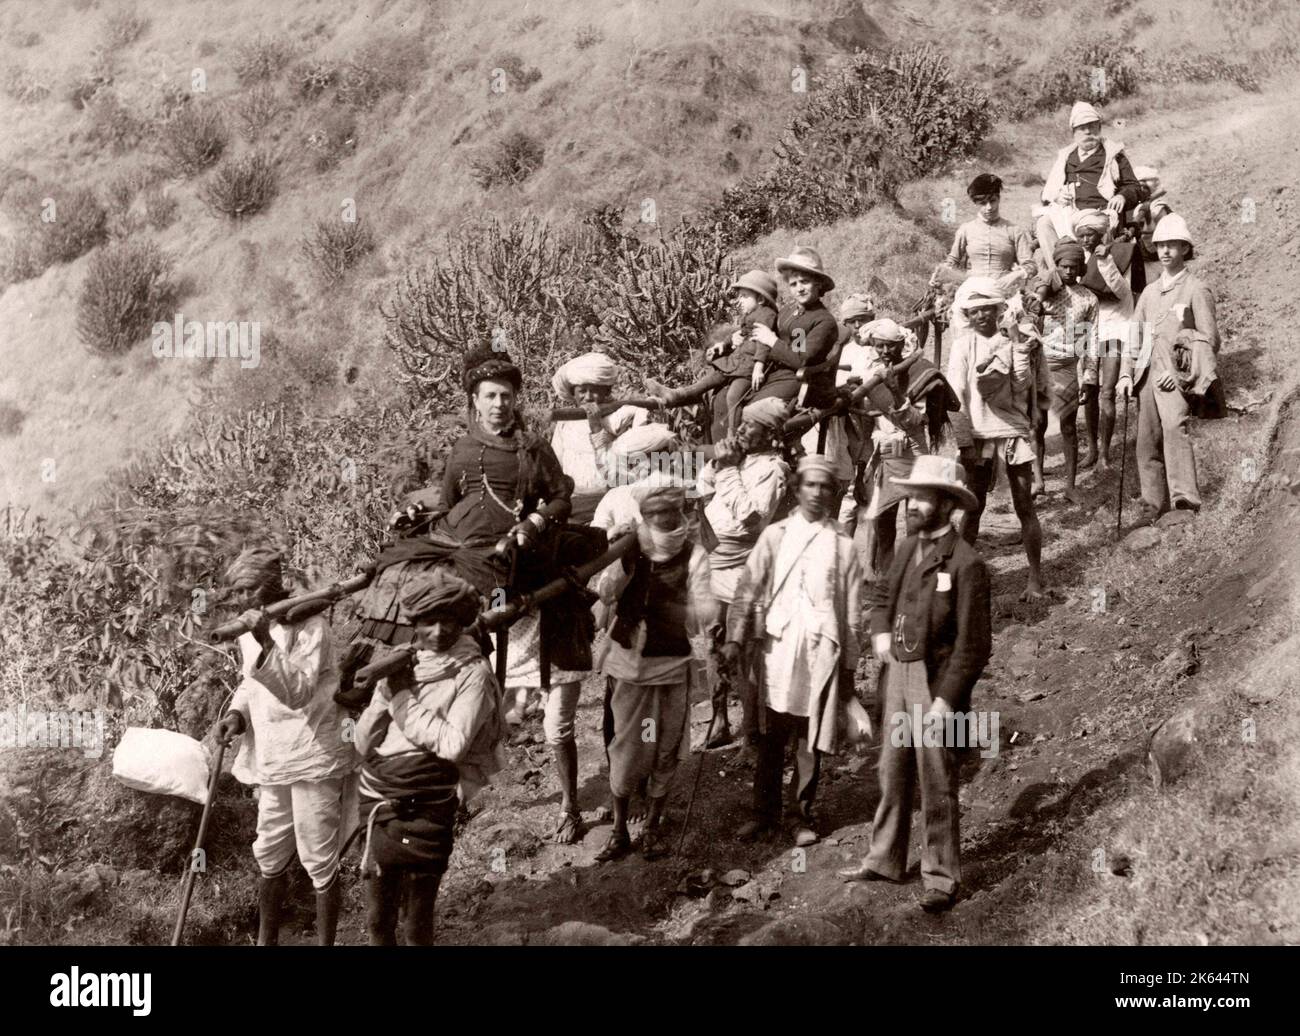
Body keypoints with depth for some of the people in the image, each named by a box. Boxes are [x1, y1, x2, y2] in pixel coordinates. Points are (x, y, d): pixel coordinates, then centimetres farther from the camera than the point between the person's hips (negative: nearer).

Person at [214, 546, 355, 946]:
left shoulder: (308, 624, -16)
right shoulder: (249, 629, 7)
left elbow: (299, 692, -26)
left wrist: (266, 643, -35)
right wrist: (238, 713, 1)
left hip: (312, 758, -8)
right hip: (272, 761, 8)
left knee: (318, 861, -1)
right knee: (269, 857, 18)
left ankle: (325, 943, 9)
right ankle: (266, 941, 32)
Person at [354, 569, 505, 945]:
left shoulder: (472, 672, -9)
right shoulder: (401, 663, 5)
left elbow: (453, 744, -18)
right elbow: (364, 744, 6)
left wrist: (405, 697, -15)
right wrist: (383, 693, -10)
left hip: (425, 813, -5)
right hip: (379, 802, 5)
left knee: (418, 926, 5)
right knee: (378, 919, 12)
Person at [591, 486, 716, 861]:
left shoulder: (694, 556, -6)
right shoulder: (628, 549, -3)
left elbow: (704, 613, -11)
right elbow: (604, 591, -15)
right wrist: (623, 559, -29)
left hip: (673, 666, 0)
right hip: (630, 664, 0)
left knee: (665, 751, 7)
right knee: (625, 750, 1)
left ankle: (652, 828, 23)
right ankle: (619, 831, 13)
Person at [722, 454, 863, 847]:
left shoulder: (842, 545, 4)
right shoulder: (775, 535, 5)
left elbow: (853, 612, 7)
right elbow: (748, 588, 0)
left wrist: (849, 667, 6)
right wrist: (735, 637, -11)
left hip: (820, 650, 0)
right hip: (776, 647, 1)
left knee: (810, 739, 5)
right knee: (771, 736, 7)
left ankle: (805, 815, 16)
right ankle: (765, 812, 18)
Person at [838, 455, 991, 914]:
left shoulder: (965, 564, -17)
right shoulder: (908, 548, 5)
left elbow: (973, 645, -16)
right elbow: (883, 592, 25)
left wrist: (946, 700, -19)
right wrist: (880, 631, 7)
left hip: (936, 681, -7)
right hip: (898, 671, 7)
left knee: (937, 784, 1)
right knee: (893, 773, 17)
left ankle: (942, 878, 11)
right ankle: (885, 859, 30)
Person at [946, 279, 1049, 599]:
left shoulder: (1014, 340, 2)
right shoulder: (963, 344, 1)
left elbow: (1023, 385, -7)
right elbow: (956, 395, -4)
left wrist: (1021, 351, -16)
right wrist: (963, 441, -10)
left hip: (1014, 431, 0)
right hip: (977, 436, 0)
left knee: (1025, 507, 1)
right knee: (973, 506, 4)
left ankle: (1036, 578, 6)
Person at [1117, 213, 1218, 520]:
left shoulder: (1197, 290, 2)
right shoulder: (1150, 292, 21)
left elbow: (1209, 341, -3)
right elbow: (1134, 335, 20)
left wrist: (1180, 372, -14)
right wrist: (1125, 374, 5)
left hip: (1175, 376, -6)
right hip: (1146, 375, 6)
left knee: (1175, 426, -26)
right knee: (1148, 440, 4)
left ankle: (1186, 497, -37)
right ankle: (1153, 505, 10)